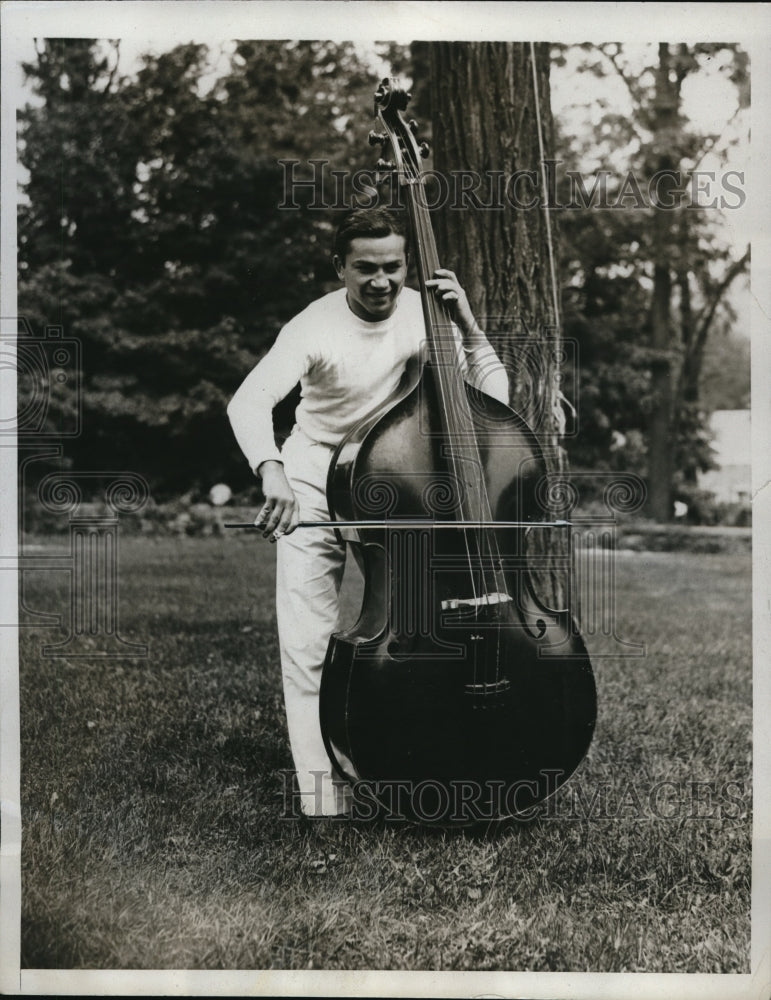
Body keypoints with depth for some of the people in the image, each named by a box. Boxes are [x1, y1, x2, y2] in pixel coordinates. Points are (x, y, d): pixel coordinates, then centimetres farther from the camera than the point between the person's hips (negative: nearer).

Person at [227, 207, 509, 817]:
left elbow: (493, 400, -11)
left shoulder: (424, 314, -8)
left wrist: (468, 327, -22)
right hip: (314, 494, -2)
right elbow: (249, 402, -34)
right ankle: (324, 792, -2)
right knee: (309, 645, -11)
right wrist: (272, 470, -52)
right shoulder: (317, 327, -19)